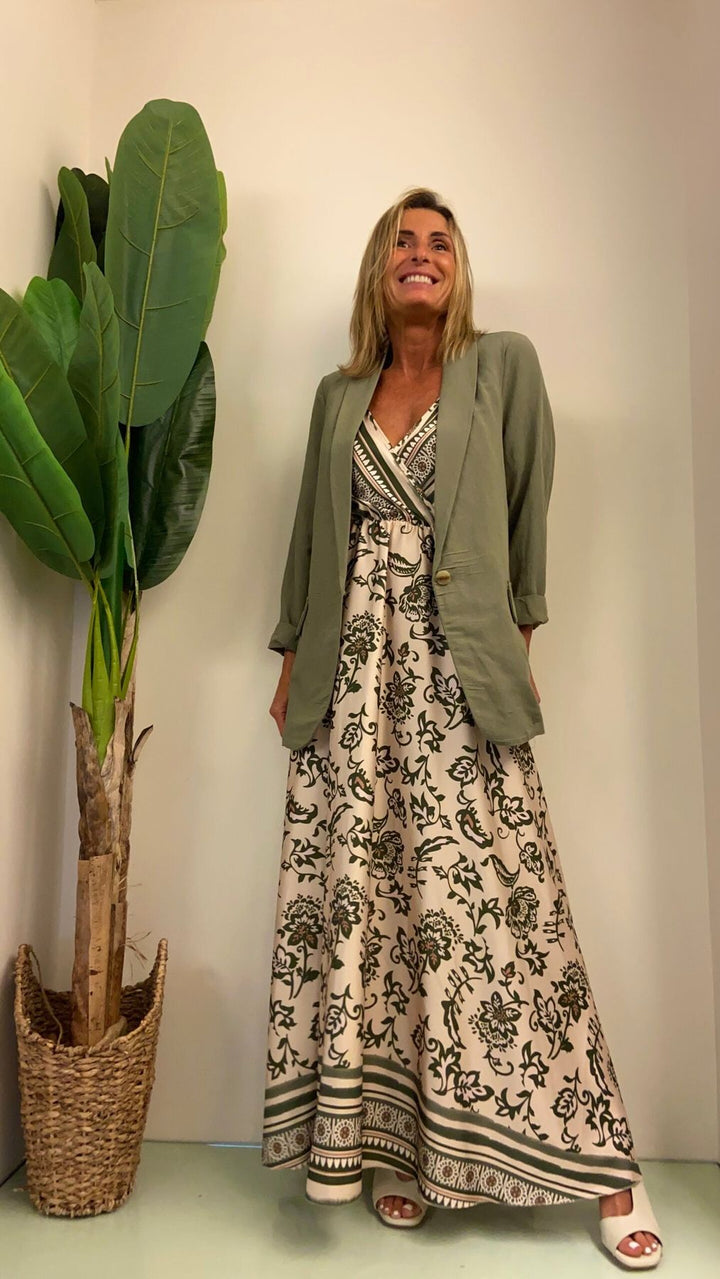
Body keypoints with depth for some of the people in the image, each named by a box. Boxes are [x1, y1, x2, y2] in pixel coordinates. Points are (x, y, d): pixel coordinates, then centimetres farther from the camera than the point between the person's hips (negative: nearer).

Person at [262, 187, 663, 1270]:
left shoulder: (505, 365, 9)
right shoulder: (338, 396, 18)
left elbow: (530, 511, 6)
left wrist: (518, 639, 0)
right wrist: (293, 661, 14)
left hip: (458, 663, -3)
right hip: (353, 665, 4)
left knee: (485, 898, -6)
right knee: (359, 894, 0)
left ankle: (599, 1163, 8)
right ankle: (392, 1139, 15)